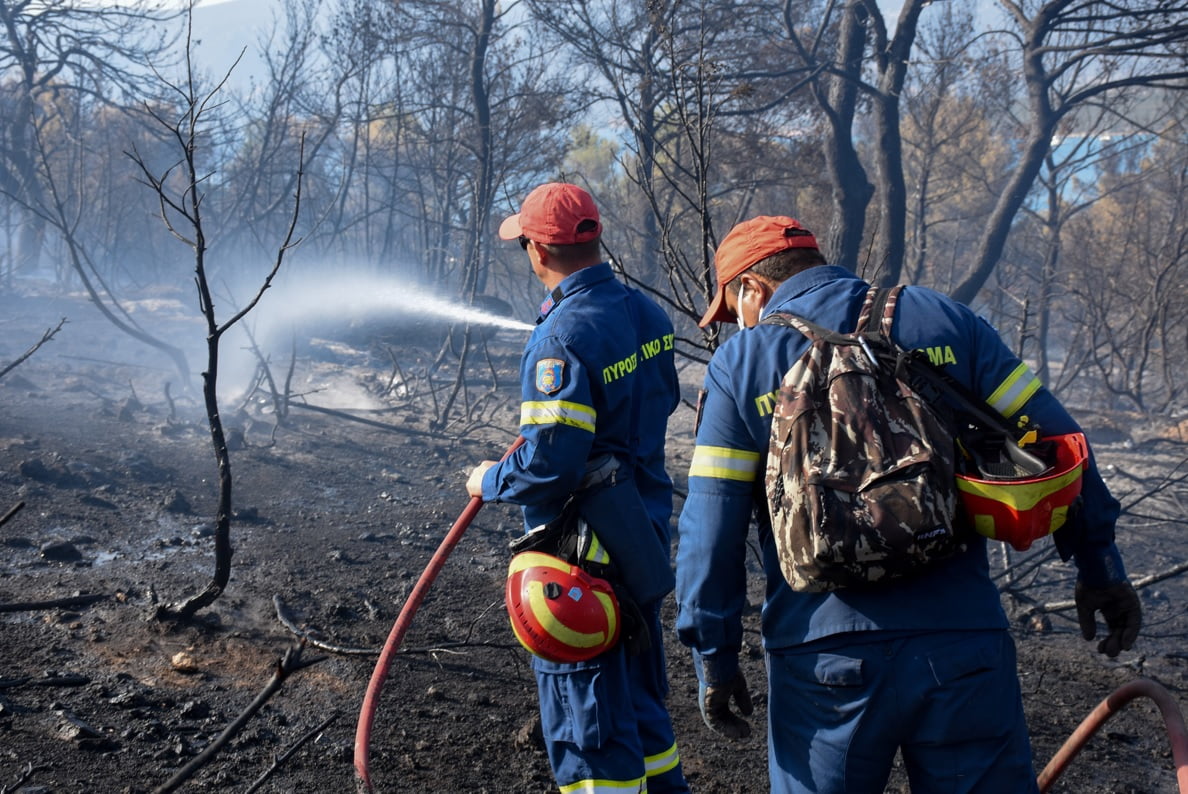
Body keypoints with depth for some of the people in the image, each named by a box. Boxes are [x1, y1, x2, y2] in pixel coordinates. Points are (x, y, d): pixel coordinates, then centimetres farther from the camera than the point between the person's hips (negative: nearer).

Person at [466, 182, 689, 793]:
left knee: (587, 722, 6)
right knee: (640, 694, 26)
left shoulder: (562, 337, -24)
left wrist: (490, 481, -9)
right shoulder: (646, 313, 2)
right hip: (645, 534, 9)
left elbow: (549, 464, -27)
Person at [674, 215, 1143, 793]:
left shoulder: (739, 363, 1)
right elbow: (1051, 441, 5)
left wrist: (715, 659, 5)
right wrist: (1100, 563, 15)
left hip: (825, 658, -1)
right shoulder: (943, 318, 6)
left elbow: (710, 528, -3)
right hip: (965, 645, 2)